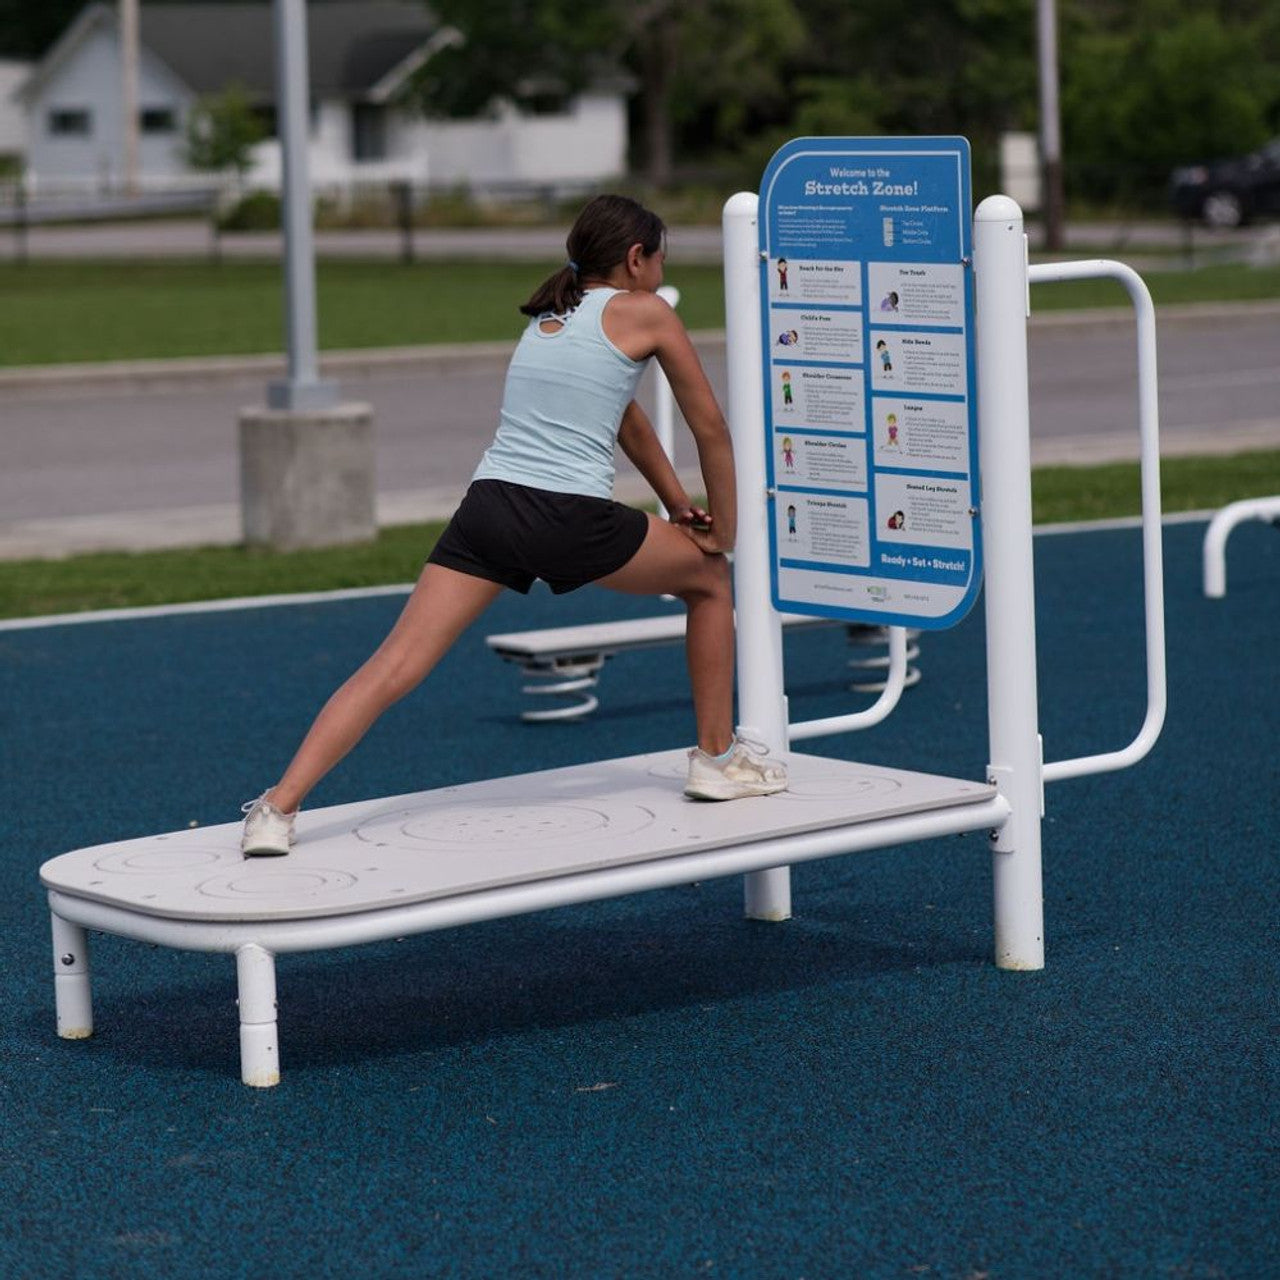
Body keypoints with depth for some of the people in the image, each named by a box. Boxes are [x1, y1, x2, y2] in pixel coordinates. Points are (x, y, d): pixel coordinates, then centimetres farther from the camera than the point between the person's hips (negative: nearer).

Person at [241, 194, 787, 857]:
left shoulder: (548, 317, 27)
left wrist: (678, 504, 43)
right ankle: (717, 757, 28)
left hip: (488, 506, 5)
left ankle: (278, 808, -18)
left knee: (392, 668, -5)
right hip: (572, 521, -5)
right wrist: (722, 530, 24)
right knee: (711, 577, 22)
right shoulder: (646, 313, 8)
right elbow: (711, 430, 13)